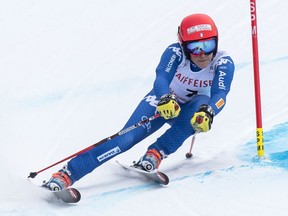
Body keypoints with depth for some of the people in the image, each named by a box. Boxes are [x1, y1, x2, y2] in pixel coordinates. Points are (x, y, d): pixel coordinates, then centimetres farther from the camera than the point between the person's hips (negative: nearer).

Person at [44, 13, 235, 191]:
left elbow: (220, 96, -35)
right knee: (127, 138, -24)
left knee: (202, 105, -35)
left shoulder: (224, 64, -23)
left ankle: (156, 154, -32)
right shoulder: (175, 53, -23)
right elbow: (160, 80, -35)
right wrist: (166, 100, -58)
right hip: (164, 102, -1)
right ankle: (65, 175, -31)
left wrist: (208, 112, -58)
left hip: (190, 111, 1)